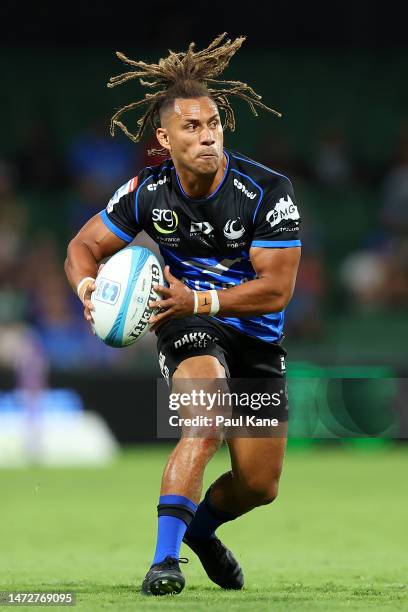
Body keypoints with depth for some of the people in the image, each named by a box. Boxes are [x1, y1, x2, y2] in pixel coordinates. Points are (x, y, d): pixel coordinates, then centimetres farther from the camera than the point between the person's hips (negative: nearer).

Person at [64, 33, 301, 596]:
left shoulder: (267, 191, -19)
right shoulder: (147, 193, -12)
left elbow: (276, 288, -20)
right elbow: (83, 246, 2)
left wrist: (197, 300, -30)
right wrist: (88, 285, -22)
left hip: (257, 337, 2)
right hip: (189, 329, -2)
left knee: (260, 484, 5)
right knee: (206, 428, -33)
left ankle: (201, 527, 39)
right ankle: (165, 558, -33)